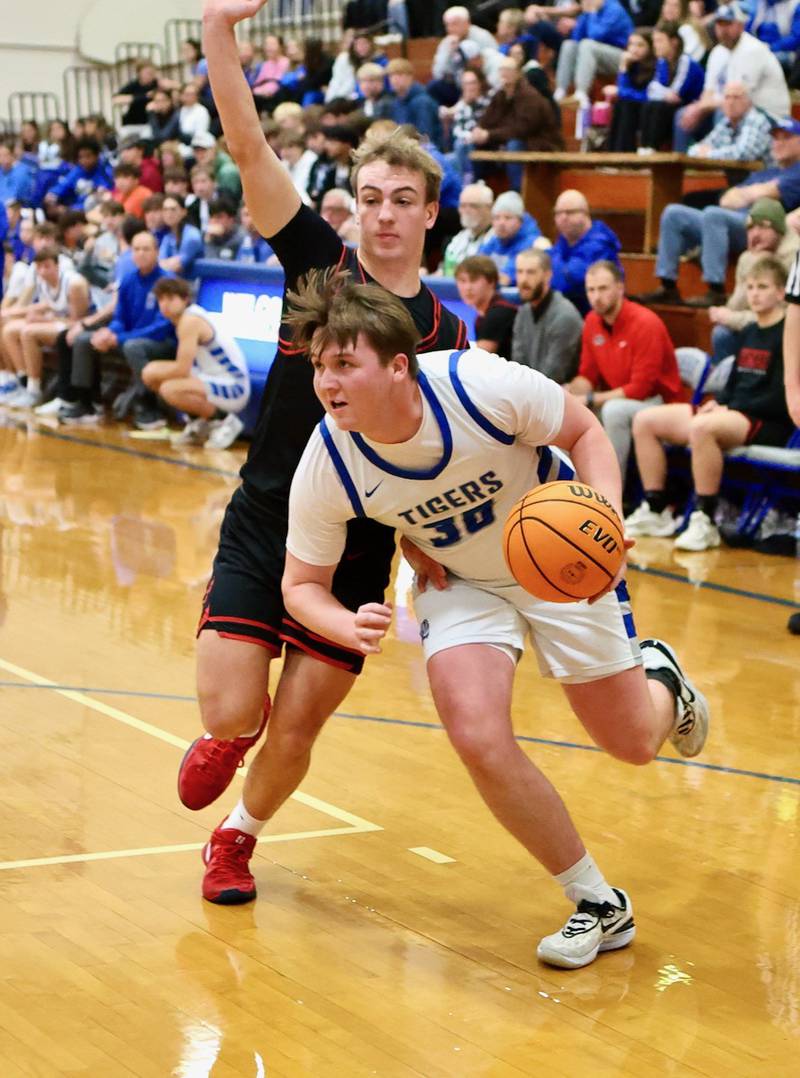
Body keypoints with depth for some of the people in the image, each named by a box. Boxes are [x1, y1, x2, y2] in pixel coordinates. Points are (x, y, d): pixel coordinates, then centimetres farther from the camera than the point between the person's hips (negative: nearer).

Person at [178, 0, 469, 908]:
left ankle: (238, 835, 35)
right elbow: (249, 148, -14)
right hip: (261, 528, -1)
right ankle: (229, 732, 31)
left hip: (358, 550, 1)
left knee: (297, 728, 3)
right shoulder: (320, 263, -4)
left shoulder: (447, 332, -1)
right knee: (232, 712, -9)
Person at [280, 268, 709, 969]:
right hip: (460, 584, 2)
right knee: (479, 740, -21)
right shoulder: (326, 469, -26)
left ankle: (659, 679, 46)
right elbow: (302, 584, -12)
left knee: (633, 742, 4)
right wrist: (349, 627, -34)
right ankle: (600, 905, 1)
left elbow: (584, 431, -14)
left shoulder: (484, 386, -33)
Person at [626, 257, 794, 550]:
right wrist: (717, 403, 0)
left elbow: (780, 399, -14)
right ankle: (656, 511, 1)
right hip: (731, 413, 9)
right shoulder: (748, 333, 17)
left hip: (767, 423, -9)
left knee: (702, 427, -39)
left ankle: (706, 522, -31)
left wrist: (730, 409, -15)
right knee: (645, 421, -1)